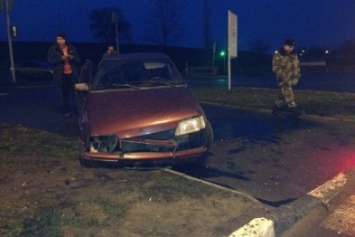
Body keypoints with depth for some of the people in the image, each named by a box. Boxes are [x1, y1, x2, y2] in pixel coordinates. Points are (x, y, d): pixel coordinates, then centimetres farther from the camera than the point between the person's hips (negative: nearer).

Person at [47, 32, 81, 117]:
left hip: (72, 74, 1)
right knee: (65, 94, 7)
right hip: (61, 75, 0)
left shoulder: (72, 48, 6)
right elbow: (50, 61, -6)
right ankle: (67, 111, 15)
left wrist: (72, 57, -13)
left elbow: (78, 60, 8)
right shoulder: (53, 49, 1)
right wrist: (61, 58, -17)